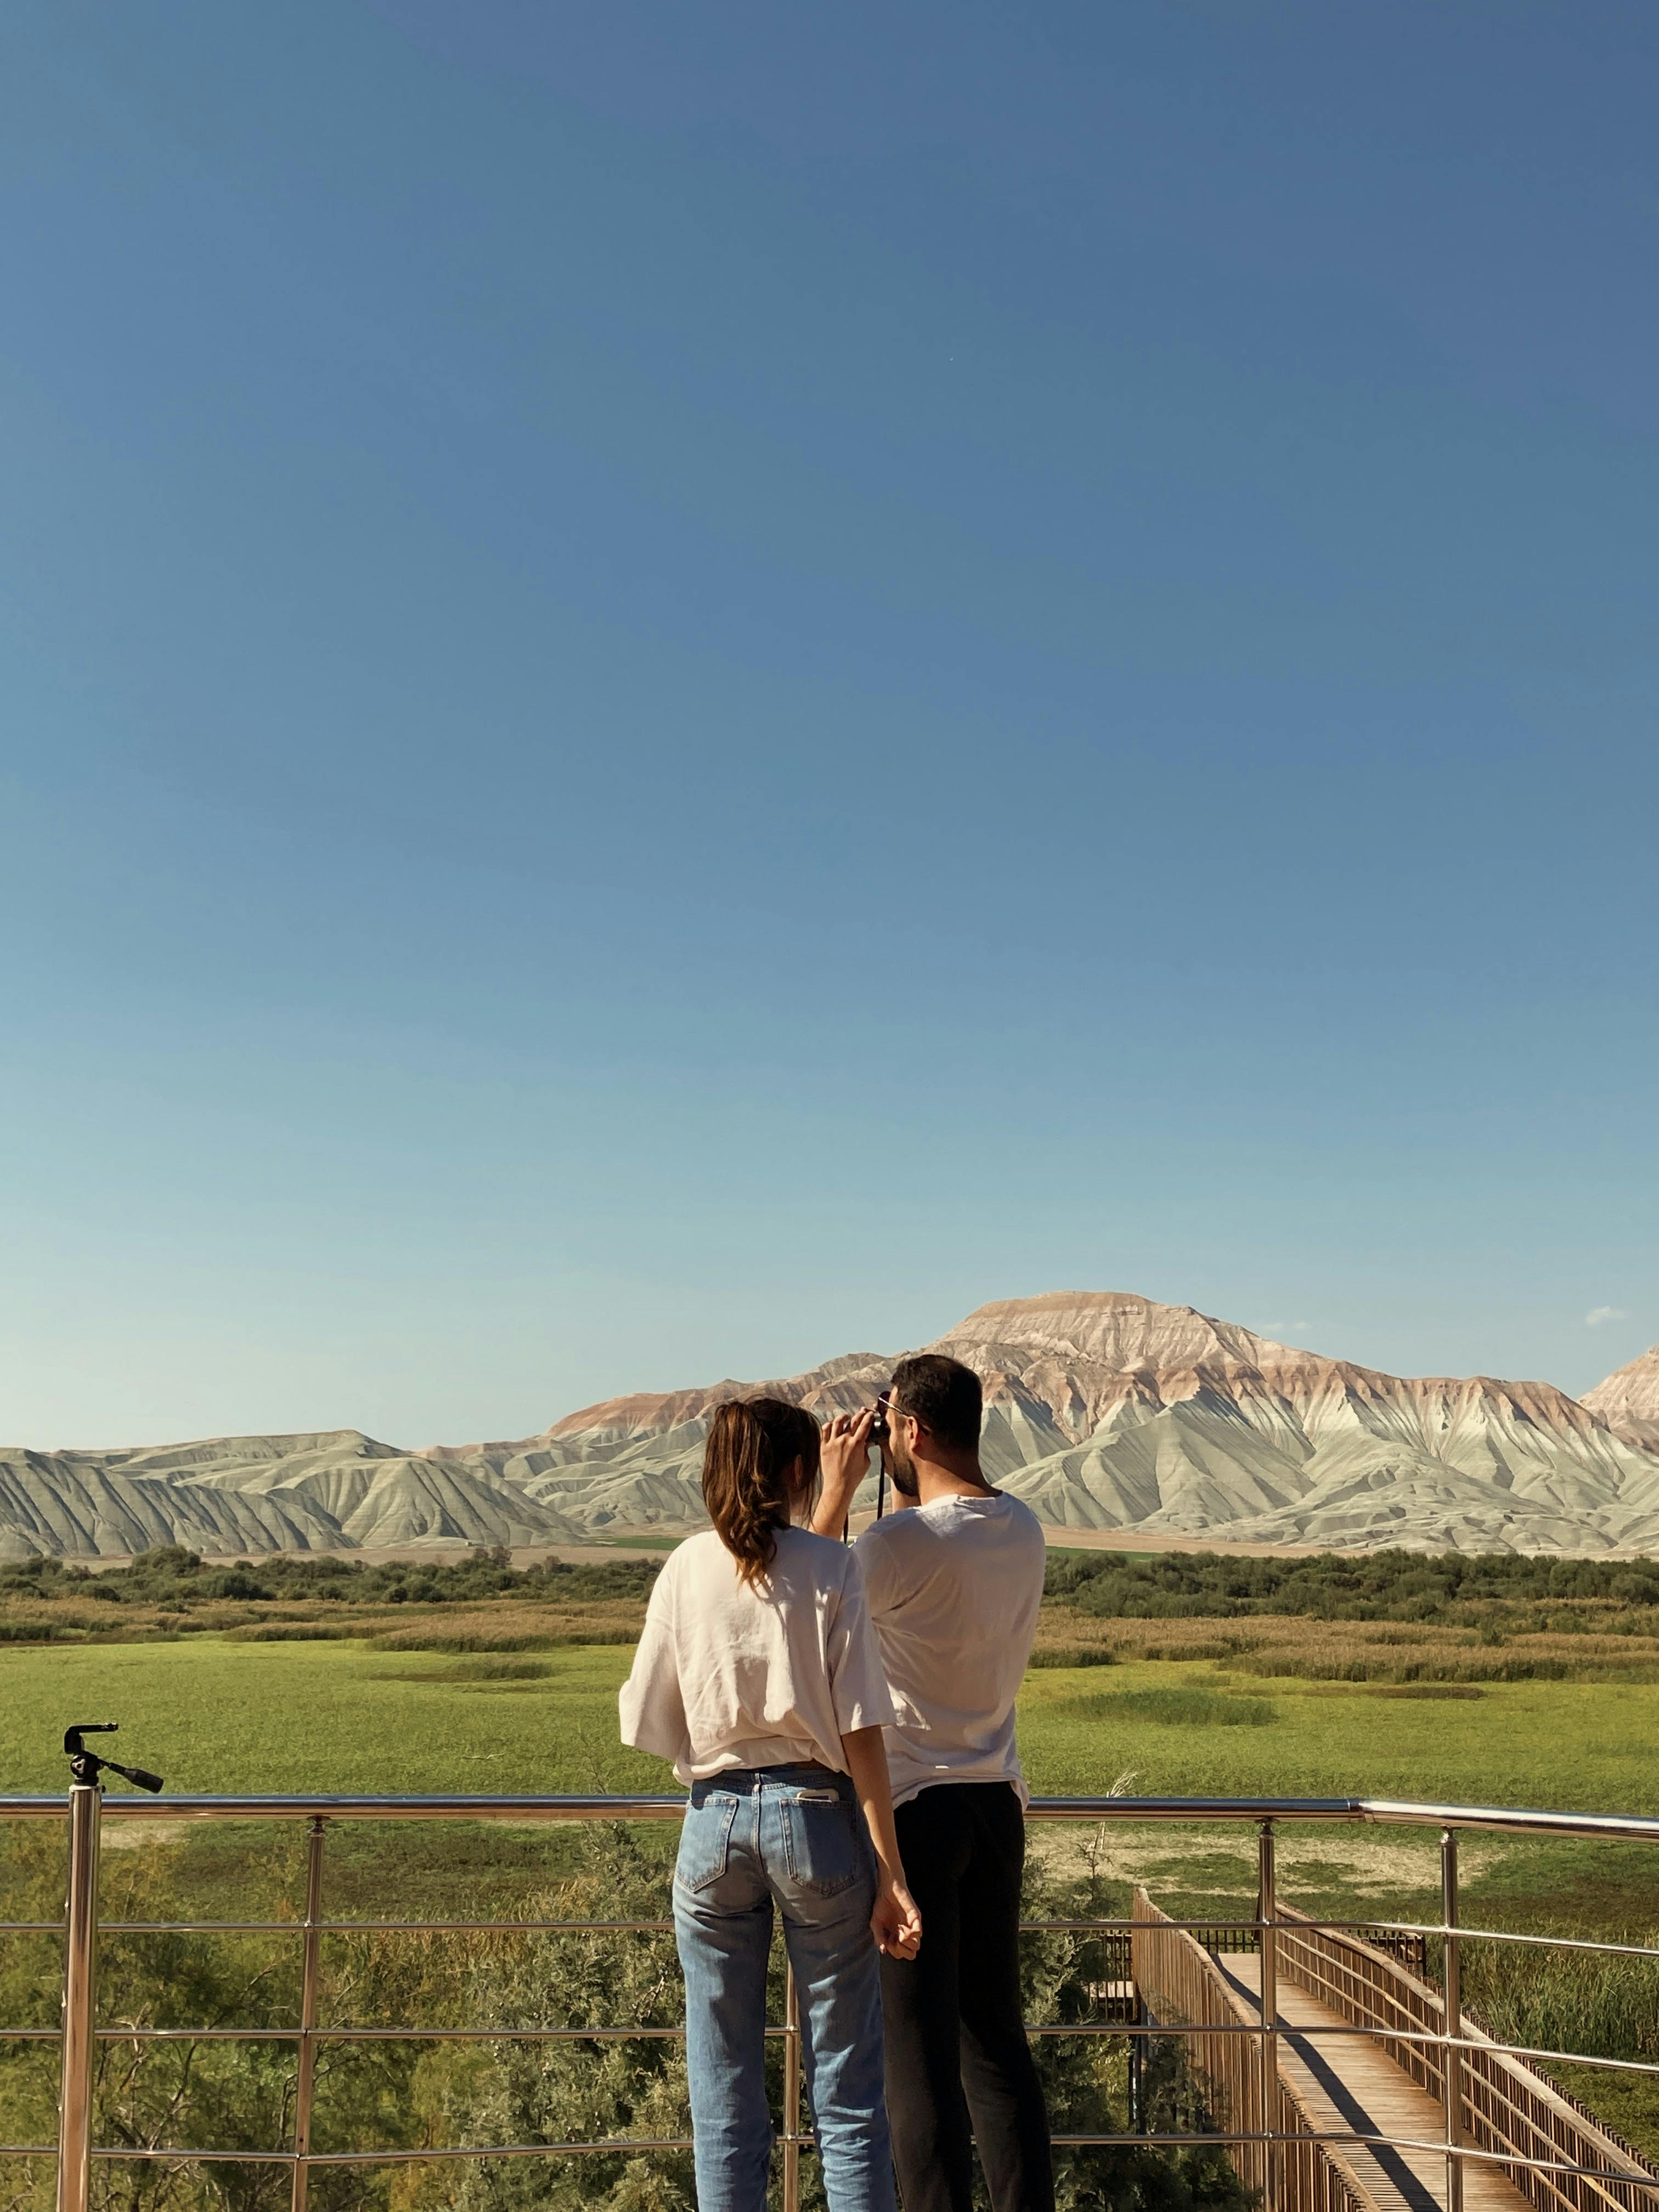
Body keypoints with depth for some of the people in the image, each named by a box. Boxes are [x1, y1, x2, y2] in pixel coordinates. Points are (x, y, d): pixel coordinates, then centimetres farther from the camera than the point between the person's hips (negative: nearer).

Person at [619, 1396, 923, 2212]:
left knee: (725, 2098, 13)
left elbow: (647, 1723, 2)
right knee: (847, 2092, 9)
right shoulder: (831, 1570, -6)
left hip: (714, 1821, 2)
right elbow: (861, 1733, -8)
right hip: (816, 1816, -2)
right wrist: (890, 1874, -6)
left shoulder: (686, 1569, 0)